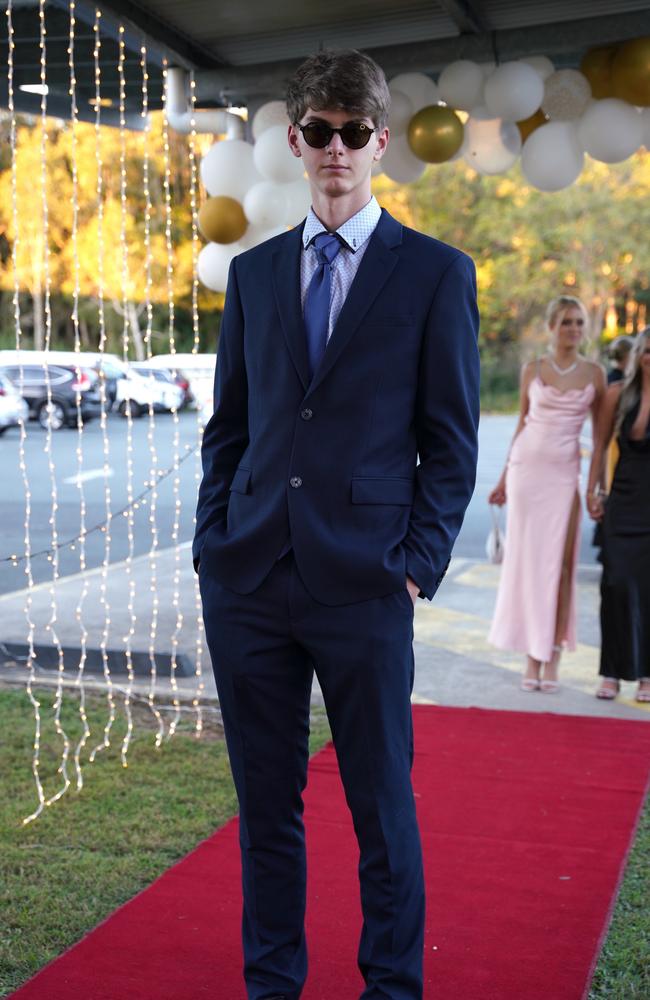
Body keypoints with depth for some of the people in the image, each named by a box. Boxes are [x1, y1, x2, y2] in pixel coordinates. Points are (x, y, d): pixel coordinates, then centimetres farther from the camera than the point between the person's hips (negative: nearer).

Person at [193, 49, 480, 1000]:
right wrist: (212, 542, 5)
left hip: (362, 584, -3)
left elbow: (451, 443, 1)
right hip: (247, 577, 4)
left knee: (382, 805, 7)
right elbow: (228, 427, 15)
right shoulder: (253, 272, 13)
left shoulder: (437, 273, 2)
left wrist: (418, 564, -7)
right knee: (266, 802, 13)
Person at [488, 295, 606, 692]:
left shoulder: (595, 373, 4)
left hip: (564, 473, -1)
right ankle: (532, 657, 11)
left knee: (560, 563, -4)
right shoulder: (532, 370, 5)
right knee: (527, 560, 2)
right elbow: (522, 425, 12)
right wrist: (504, 477, 12)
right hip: (526, 467, 1)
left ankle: (553, 658, 6)